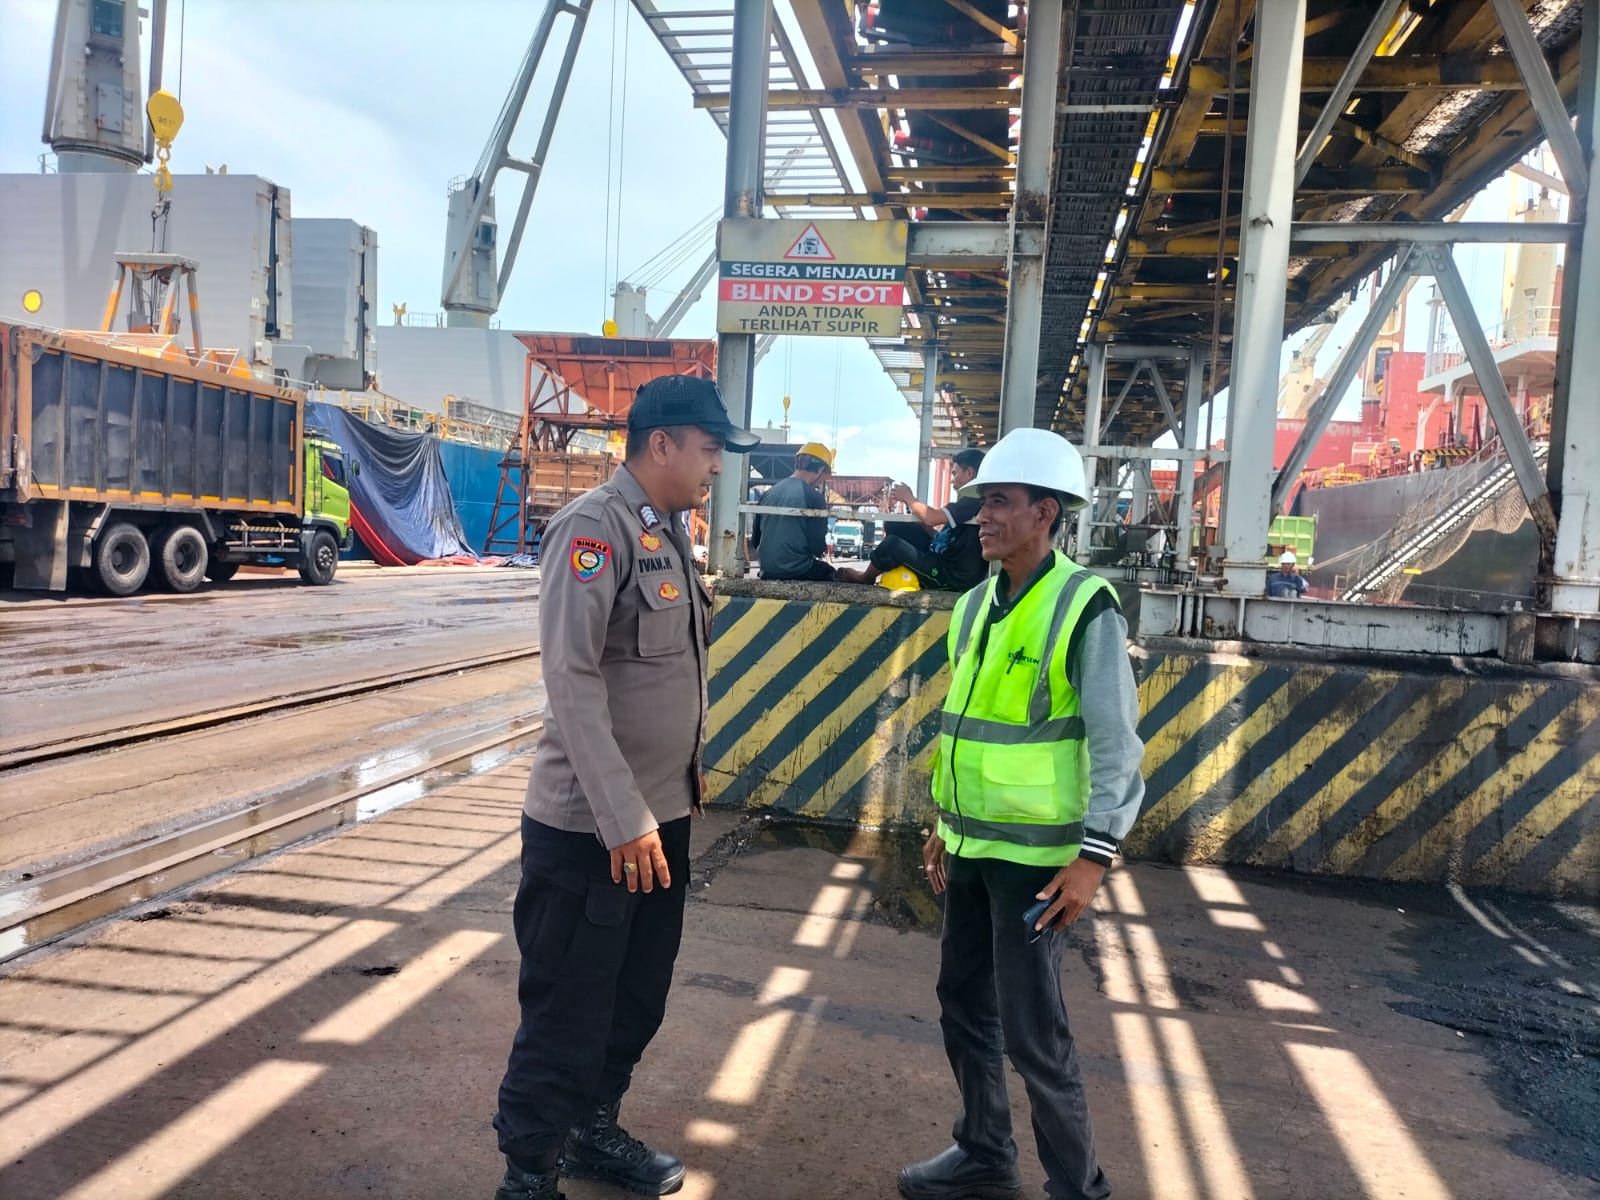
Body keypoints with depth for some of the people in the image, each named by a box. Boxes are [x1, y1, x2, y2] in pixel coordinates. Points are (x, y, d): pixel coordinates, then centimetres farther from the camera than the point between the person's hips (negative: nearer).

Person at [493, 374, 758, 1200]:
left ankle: (594, 1132, 40)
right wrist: (621, 818, -25)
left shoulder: (666, 530, 11)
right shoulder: (596, 527, -17)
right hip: (591, 828, -9)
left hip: (661, 816, 9)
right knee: (567, 1015, 5)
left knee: (638, 998, 20)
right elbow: (571, 678, -24)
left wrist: (685, 776, 16)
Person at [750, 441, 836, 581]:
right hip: (799, 573, -7)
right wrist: (823, 549, 11)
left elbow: (755, 541, 11)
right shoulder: (814, 497, -11)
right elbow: (818, 547, -11)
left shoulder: (769, 493, 7)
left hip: (768, 573, 7)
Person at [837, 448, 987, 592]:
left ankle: (865, 578, 12)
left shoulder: (975, 500, -18)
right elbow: (937, 534, 16)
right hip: (943, 560, 10)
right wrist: (909, 502, 9)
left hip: (952, 576, -10)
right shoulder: (970, 500, 14)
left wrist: (908, 497, -7)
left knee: (892, 543, -15)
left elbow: (931, 518, -27)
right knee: (897, 526, 7)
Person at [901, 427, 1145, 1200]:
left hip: (1037, 852, -7)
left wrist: (1095, 853, -19)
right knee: (963, 1004, 17)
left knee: (1032, 1028, 1)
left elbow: (1116, 742, -15)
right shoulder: (976, 604, 7)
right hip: (971, 845, 8)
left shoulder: (1084, 606, -15)